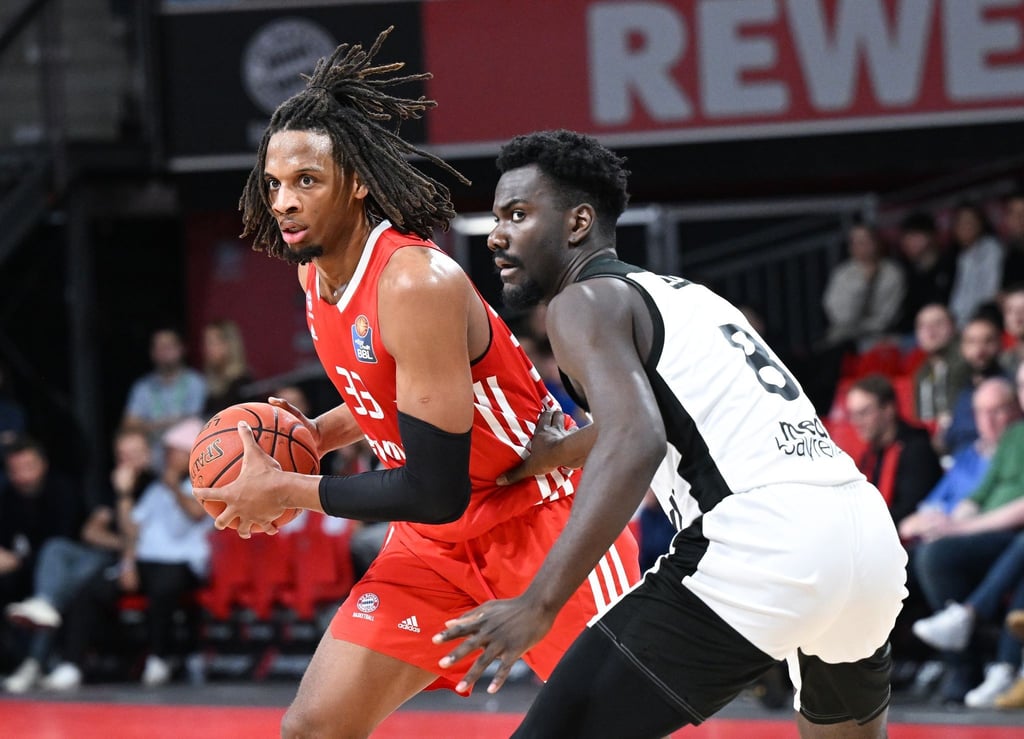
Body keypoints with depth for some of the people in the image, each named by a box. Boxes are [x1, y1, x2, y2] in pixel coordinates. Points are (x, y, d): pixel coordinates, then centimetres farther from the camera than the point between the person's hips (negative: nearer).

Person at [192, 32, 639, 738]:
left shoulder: (418, 282, -26)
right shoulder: (317, 272, 0)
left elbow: (434, 492, -27)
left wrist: (286, 491, -19)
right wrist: (312, 436, 2)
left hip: (547, 516, -8)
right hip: (440, 541, 8)